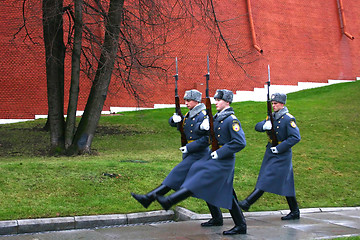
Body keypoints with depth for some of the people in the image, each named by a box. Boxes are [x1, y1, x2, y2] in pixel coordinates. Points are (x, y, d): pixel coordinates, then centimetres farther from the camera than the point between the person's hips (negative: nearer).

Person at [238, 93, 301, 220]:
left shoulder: (288, 119, -12)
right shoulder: (272, 117, 11)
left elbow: (296, 137, -19)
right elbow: (257, 126, 9)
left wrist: (279, 148, -19)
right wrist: (264, 126, -15)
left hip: (281, 155, -8)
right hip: (270, 153, 8)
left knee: (268, 180, -9)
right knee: (286, 183, 12)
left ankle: (247, 203, -12)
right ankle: (295, 212, 19)